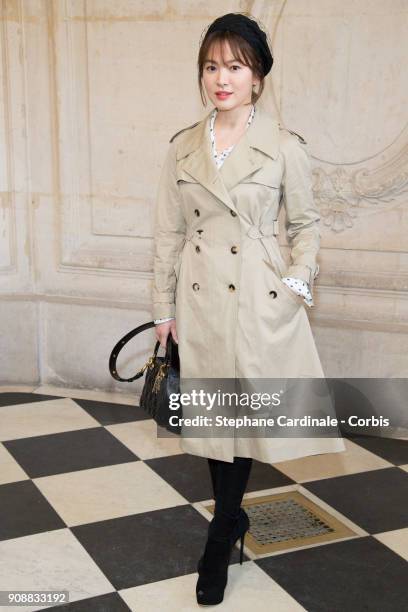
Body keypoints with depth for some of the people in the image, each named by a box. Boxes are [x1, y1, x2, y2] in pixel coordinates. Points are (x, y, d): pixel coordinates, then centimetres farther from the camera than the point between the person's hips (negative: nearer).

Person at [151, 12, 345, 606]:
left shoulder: (284, 145, -4)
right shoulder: (183, 146, 4)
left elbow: (306, 223, 5)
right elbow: (169, 233, 7)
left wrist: (299, 281, -9)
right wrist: (164, 307, 7)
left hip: (260, 298, -3)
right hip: (201, 298, 3)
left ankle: (221, 534, 20)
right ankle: (233, 518, 30)